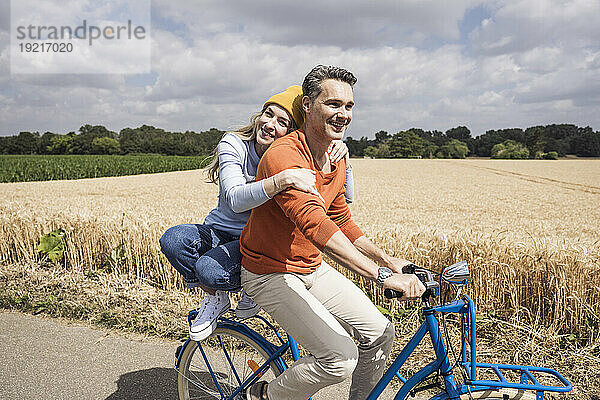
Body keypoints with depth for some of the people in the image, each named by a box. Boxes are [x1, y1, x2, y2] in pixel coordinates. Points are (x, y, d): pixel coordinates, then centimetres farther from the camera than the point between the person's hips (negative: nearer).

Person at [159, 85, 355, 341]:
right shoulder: (234, 144, -13)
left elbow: (345, 198, -14)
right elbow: (235, 199, -32)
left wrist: (341, 159, -32)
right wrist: (282, 179, -49)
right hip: (219, 232, 2)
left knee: (211, 270, -32)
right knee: (172, 239, -28)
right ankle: (214, 298, -2)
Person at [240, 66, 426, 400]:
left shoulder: (336, 163, 3)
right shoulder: (283, 156, -26)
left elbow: (341, 221, 14)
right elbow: (314, 223, -40)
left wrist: (387, 259, 5)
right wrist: (380, 275, -45)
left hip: (313, 268, 8)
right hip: (271, 274, -8)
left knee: (380, 332, -2)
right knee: (341, 358, -17)